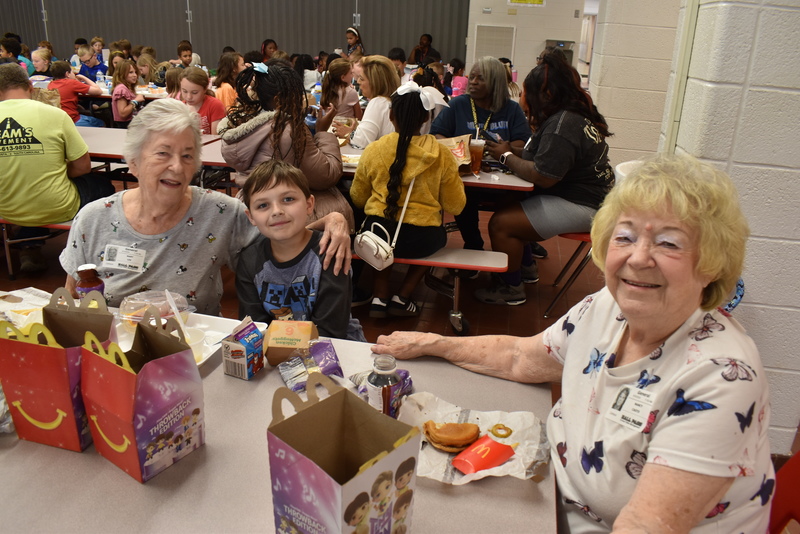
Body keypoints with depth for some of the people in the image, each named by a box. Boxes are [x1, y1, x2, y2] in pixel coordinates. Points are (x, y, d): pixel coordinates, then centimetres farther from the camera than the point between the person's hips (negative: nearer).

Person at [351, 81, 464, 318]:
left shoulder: (373, 149, -4)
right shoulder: (441, 154, -6)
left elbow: (357, 198, 8)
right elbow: (455, 206, 2)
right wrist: (456, 178, 19)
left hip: (377, 236, 1)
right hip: (421, 240, -1)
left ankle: (380, 297, 26)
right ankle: (402, 298, 26)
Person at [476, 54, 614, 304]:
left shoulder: (562, 125, -23)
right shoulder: (574, 114, 10)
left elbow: (542, 177, -27)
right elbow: (549, 156, 14)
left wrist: (507, 157, -13)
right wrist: (512, 150, 1)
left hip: (580, 206, -11)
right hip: (584, 195, 11)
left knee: (501, 223, -15)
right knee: (505, 205, 12)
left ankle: (510, 288, 4)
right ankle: (526, 266, 25)